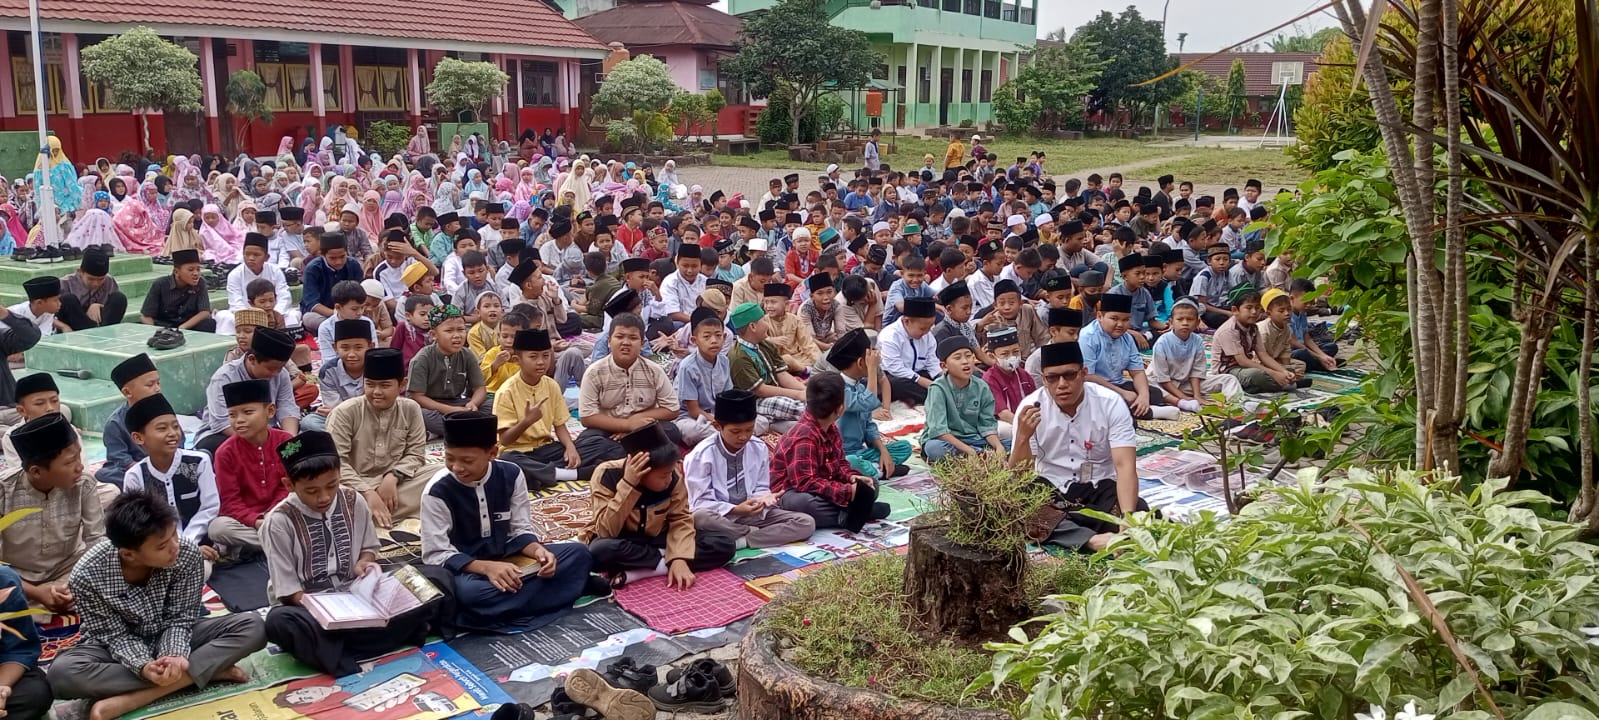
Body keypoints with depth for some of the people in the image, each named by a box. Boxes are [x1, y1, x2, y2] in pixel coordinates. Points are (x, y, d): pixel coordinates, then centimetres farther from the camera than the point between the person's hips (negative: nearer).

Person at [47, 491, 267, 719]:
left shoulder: (188, 556, -24)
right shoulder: (87, 575, -26)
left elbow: (180, 619, -13)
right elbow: (115, 636, -16)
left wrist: (173, 656, -34)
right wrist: (143, 666, -36)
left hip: (171, 638, 1)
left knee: (252, 626, -23)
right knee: (62, 672, -34)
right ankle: (208, 671, -29)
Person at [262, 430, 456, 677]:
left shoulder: (353, 501, -1)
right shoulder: (279, 522, -12)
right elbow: (288, 590, -12)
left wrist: (363, 564, -11)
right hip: (309, 607, -4)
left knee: (437, 579, -12)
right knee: (280, 622, -42)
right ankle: (399, 632, -37)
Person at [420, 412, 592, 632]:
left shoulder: (511, 475, -5)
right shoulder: (437, 491, -15)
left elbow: (521, 531, 2)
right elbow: (436, 555, -16)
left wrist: (538, 550, -22)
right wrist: (487, 567, -30)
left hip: (508, 560, 5)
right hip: (465, 568, -5)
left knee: (578, 554, -14)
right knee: (469, 592, -41)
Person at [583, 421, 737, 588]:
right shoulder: (607, 474, -25)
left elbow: (680, 520, -11)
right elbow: (606, 532, -30)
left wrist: (679, 559, -29)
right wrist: (628, 485, -39)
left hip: (655, 538, 4)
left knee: (724, 545, -18)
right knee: (599, 551, -41)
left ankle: (634, 573, -23)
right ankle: (664, 563, -18)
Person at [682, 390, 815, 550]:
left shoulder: (759, 448, 0)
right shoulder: (701, 455, -12)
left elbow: (761, 488, 9)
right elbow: (699, 503, -11)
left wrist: (764, 498, -16)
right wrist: (735, 510, -25)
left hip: (751, 514, 4)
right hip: (719, 517, -4)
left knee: (806, 523, -14)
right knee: (699, 518, -40)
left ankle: (739, 542, -23)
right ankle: (759, 533, -20)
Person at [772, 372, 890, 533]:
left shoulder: (830, 427, 3)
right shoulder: (805, 436, -27)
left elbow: (839, 462, 11)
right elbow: (806, 482, -32)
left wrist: (852, 476, -13)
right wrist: (846, 492, -33)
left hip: (820, 486, 10)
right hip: (793, 493, -10)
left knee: (871, 485, 4)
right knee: (804, 504, -44)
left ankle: (846, 512, -22)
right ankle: (850, 515, -28)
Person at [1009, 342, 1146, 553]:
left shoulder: (1111, 403, -14)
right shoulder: (1031, 406, -11)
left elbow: (1125, 466, -22)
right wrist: (1022, 437, -32)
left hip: (1099, 487, 0)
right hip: (1050, 489, 0)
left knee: (1139, 511, -30)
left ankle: (1053, 522, -24)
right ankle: (1092, 540, -40)